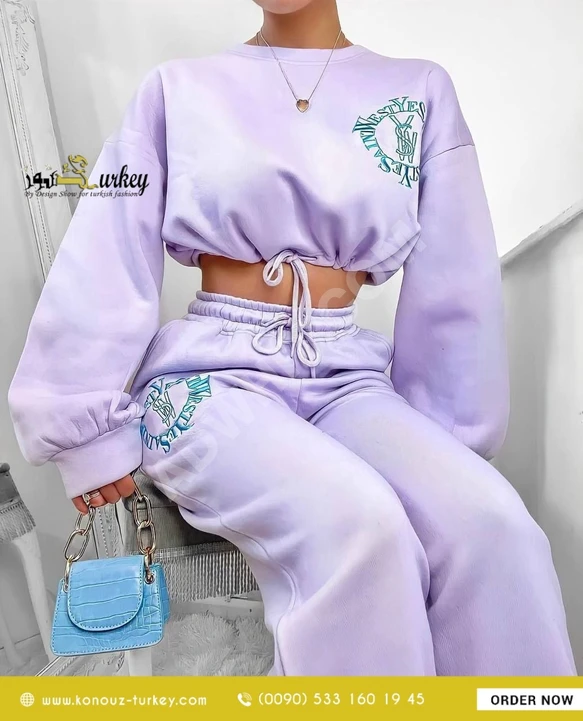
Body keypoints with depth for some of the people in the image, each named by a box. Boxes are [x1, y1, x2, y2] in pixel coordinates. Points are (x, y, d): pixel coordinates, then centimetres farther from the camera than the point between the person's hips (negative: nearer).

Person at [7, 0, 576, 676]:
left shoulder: (421, 90, 12)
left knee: (485, 522, -25)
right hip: (213, 373, -1)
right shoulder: (178, 88, 9)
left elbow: (456, 286, 8)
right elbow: (104, 269, 4)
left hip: (347, 376, 3)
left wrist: (444, 440, 7)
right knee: (357, 530, -29)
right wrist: (94, 434, 0)